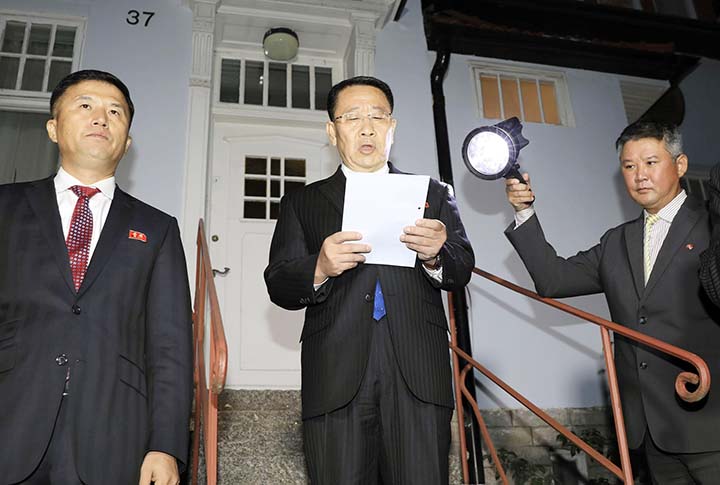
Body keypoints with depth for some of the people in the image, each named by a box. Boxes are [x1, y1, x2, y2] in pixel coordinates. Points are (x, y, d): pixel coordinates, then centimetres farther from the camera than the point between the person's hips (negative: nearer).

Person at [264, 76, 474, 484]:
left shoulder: (434, 194, 16)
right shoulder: (302, 202, 14)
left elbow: (462, 271, 8)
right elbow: (278, 285, 6)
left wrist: (434, 256, -15)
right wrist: (319, 269, -16)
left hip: (419, 376, 1)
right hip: (335, 380, 0)